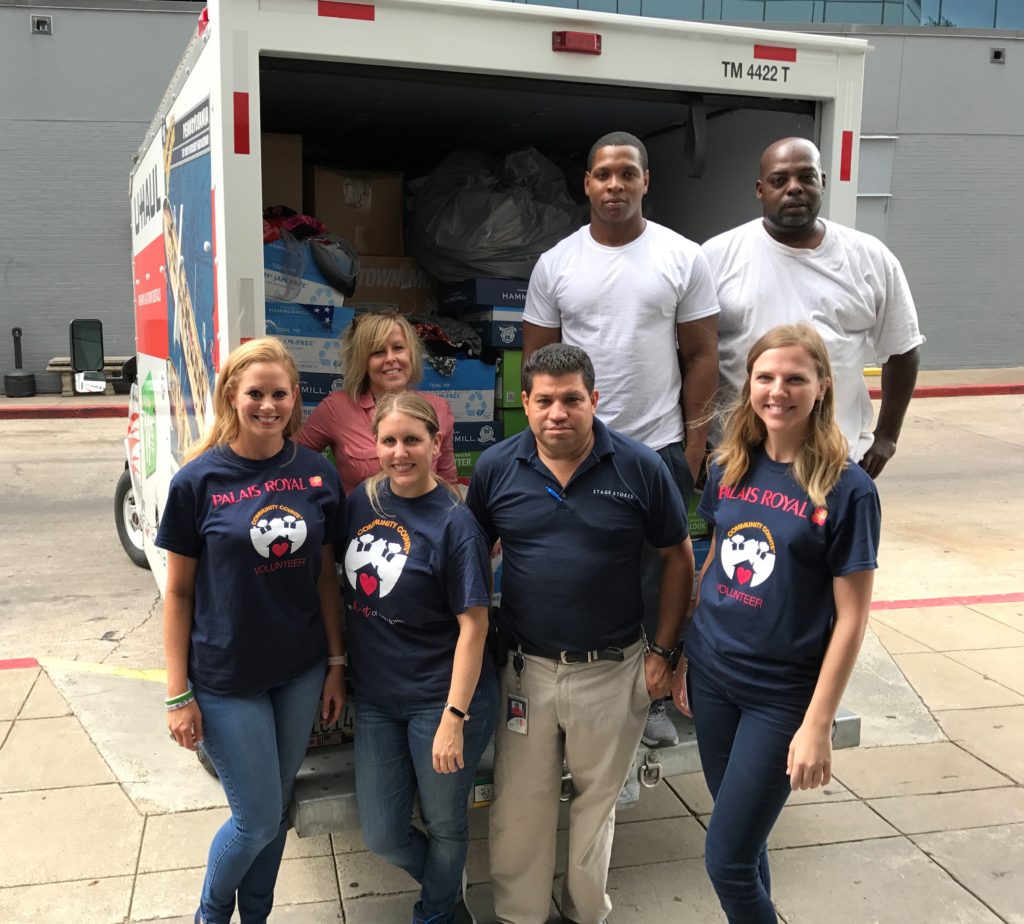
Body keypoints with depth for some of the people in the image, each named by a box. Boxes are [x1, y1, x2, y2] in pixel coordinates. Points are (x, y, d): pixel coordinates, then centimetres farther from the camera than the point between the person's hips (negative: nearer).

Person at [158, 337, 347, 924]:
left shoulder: (318, 474, -2)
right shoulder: (197, 482, -11)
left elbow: (325, 576, 5)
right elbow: (179, 593, -7)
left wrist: (336, 664, 5)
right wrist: (179, 694, -7)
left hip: (301, 673, 3)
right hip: (227, 679, -3)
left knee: (278, 807, 16)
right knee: (258, 819, 5)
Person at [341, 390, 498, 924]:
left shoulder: (453, 523, -17)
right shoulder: (363, 500, 0)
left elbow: (472, 625, -17)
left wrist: (454, 717, -21)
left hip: (439, 698, -5)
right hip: (376, 697, 6)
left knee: (444, 824, 14)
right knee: (382, 834, 13)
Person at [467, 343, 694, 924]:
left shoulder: (640, 468, -9)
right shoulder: (496, 468, -5)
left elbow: (679, 558, 0)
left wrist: (663, 651, -2)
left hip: (614, 669, -1)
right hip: (525, 667, 1)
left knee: (598, 798, 18)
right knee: (519, 805, 12)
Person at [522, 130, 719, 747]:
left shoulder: (684, 258, -1)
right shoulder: (555, 264, 3)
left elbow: (702, 357, 1)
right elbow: (537, 360, 7)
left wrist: (694, 447, -4)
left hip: (660, 448, -1)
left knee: (656, 581, 8)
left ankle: (653, 698, 24)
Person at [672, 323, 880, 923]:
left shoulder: (847, 489, -15)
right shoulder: (731, 468, 0)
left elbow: (851, 618, -13)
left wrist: (817, 725, -15)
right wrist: (686, 657, 12)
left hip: (782, 693, -5)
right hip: (712, 676, 5)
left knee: (728, 860, 0)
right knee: (741, 838, 19)